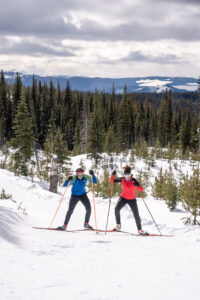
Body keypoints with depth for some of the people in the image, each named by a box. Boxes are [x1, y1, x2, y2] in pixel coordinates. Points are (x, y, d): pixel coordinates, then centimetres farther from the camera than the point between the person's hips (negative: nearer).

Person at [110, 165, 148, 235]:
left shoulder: (133, 181, -17)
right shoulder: (122, 179, -8)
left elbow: (141, 190, -23)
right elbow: (112, 180, -2)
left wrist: (137, 185, -43)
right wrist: (113, 175, -21)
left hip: (132, 199, -2)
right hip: (123, 198, 2)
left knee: (136, 215, -5)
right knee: (117, 209, -22)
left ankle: (140, 229, 12)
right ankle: (118, 225, -7)